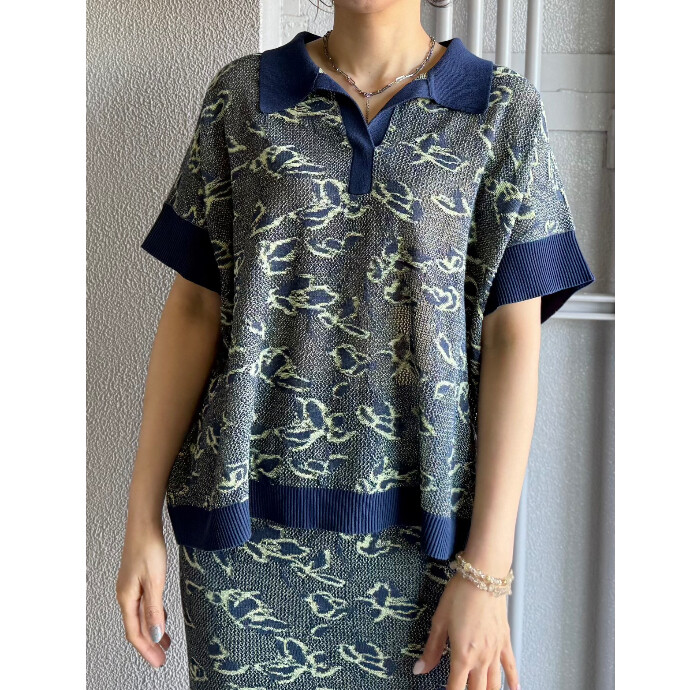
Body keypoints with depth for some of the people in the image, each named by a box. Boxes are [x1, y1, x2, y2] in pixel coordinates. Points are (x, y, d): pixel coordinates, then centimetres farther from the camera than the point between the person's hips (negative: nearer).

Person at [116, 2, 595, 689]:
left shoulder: (505, 108, 1)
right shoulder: (241, 94, 4)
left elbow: (513, 337, -4)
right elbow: (194, 309, 3)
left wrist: (486, 569, -9)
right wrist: (142, 521, 1)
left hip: (421, 526, 0)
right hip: (250, 514, 1)